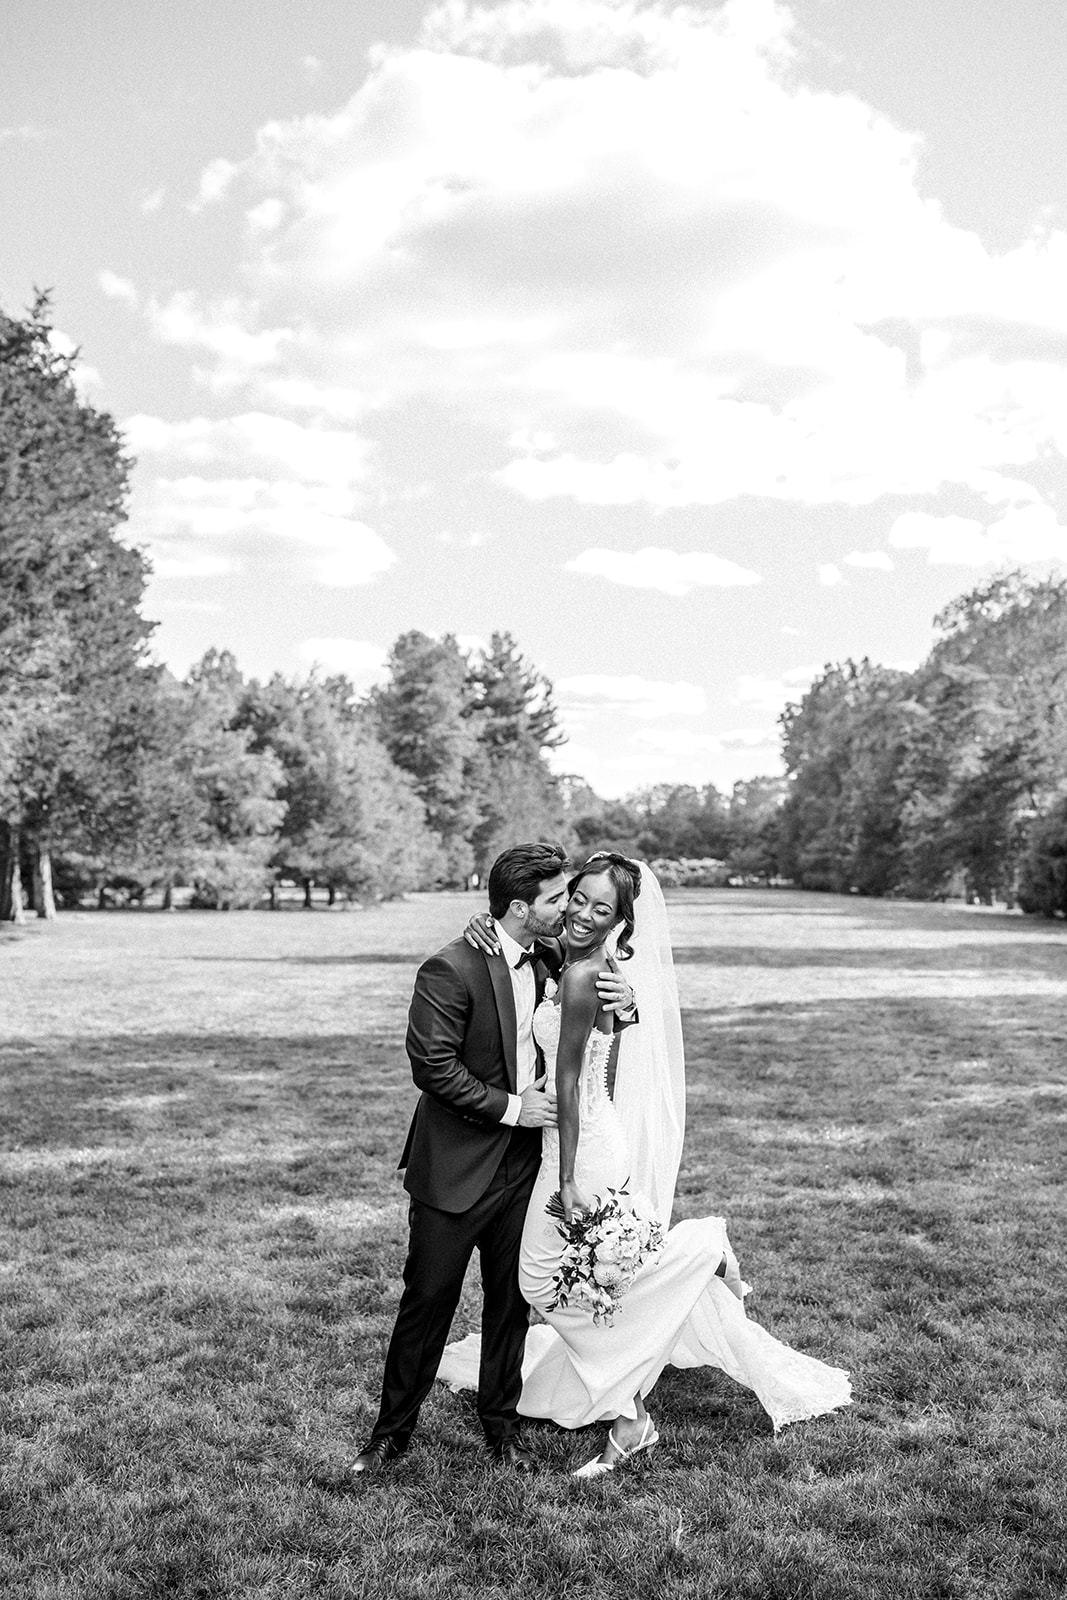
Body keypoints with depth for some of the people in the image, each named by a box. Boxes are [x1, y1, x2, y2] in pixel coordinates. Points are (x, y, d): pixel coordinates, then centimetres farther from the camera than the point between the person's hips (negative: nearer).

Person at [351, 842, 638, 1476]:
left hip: (523, 1163, 6)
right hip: (455, 1167, -6)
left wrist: (622, 1003, -8)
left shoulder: (550, 962, 4)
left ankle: (502, 1424, 32)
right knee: (429, 1299, 5)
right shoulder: (451, 969, -18)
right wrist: (510, 1108, -17)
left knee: (511, 1300, 15)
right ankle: (392, 1433, 23)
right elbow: (432, 1066, -20)